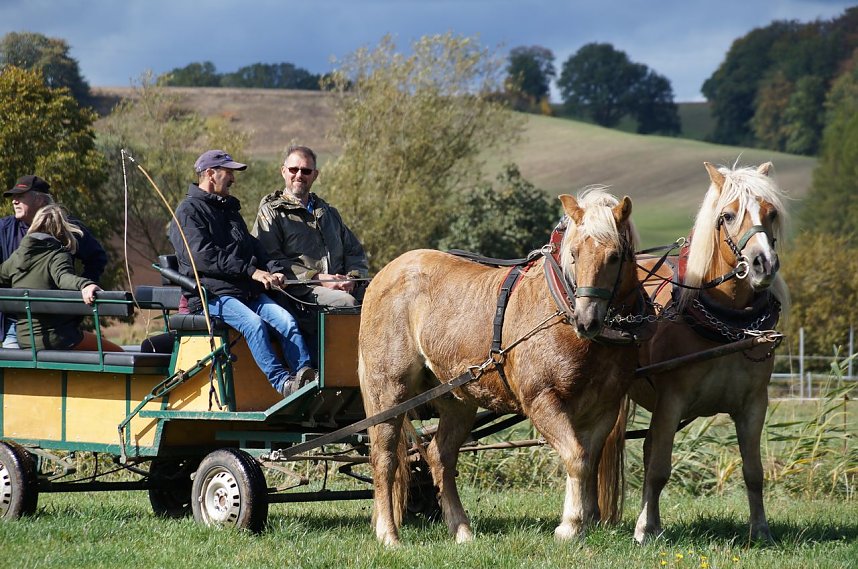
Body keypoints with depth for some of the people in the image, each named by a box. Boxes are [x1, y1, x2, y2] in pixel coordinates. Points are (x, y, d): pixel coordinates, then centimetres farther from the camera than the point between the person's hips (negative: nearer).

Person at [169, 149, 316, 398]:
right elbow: (202, 256, -13)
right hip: (211, 294, -7)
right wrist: (251, 271, -17)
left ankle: (305, 375, -32)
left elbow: (253, 247, 26)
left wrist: (270, 272, 3)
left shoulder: (229, 209, 28)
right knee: (253, 323, -33)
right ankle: (282, 383, -38)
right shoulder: (188, 211, 1)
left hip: (248, 292, 7)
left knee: (285, 320, -20)